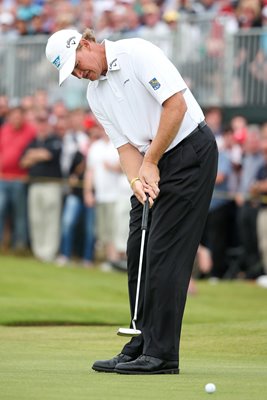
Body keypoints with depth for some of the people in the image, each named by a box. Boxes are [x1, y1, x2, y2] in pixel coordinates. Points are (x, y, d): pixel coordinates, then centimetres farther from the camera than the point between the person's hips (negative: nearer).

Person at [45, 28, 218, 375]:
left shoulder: (137, 53, -14)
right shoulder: (95, 95, 10)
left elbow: (176, 104, -20)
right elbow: (125, 145, 7)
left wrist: (150, 162, -14)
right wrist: (136, 180, -15)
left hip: (191, 152, -9)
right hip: (152, 165, 9)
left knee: (164, 254, -11)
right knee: (137, 253, 6)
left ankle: (161, 353, -10)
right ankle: (143, 347, 13)